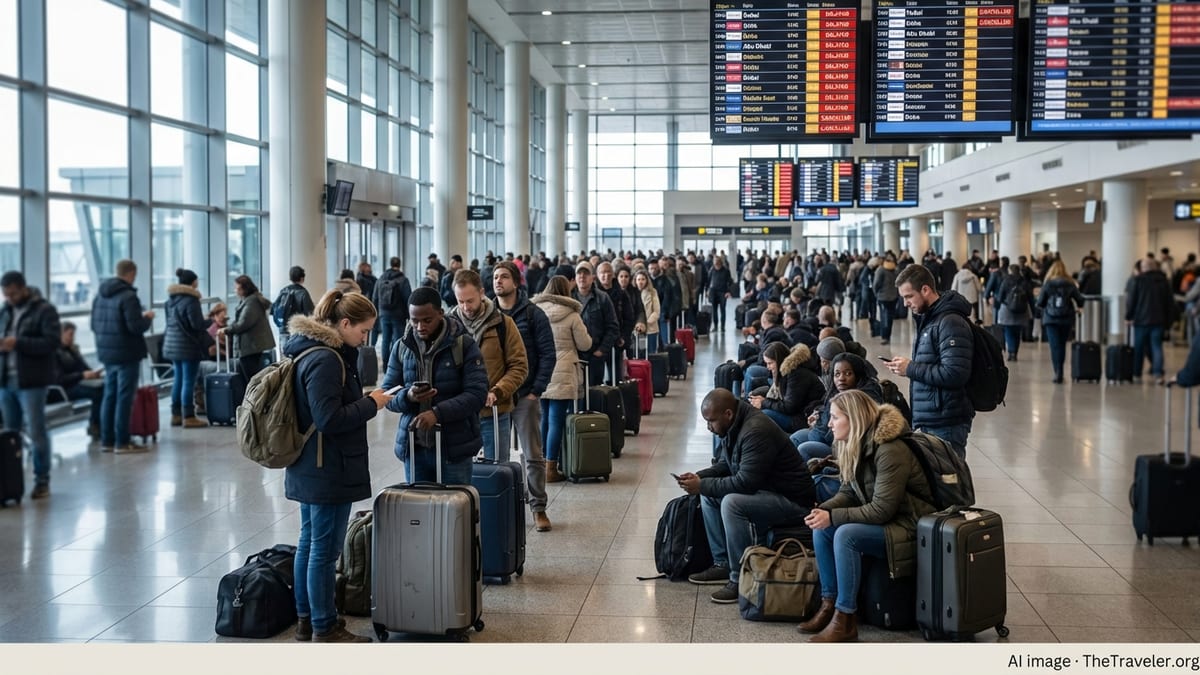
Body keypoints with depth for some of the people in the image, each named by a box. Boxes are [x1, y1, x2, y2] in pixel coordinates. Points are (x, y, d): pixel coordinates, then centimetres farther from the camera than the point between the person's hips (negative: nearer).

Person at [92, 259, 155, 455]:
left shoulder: (100, 296, 10)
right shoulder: (128, 296, -17)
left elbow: (94, 325, 16)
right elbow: (136, 327, -22)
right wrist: (147, 318, -3)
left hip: (106, 353, 8)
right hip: (126, 354, -8)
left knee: (109, 396, 13)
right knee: (124, 398, -3)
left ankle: (107, 440, 16)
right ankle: (122, 442, -1)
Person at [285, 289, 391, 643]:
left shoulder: (315, 350, 11)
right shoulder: (326, 360, -20)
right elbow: (329, 418, -24)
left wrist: (364, 401, 10)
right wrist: (371, 404, -14)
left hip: (309, 468, 11)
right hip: (329, 471, -11)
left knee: (309, 543, 16)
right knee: (325, 549, -1)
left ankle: (306, 619, 26)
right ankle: (324, 628, 7)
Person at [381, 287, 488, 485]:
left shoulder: (464, 345, -4)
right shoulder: (402, 347, 6)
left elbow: (477, 394, -11)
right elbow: (387, 394, 8)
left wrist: (437, 413, -22)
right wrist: (407, 397, -15)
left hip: (454, 448, -3)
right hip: (413, 448, 3)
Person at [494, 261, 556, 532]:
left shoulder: (533, 314, -2)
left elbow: (548, 354, -4)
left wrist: (536, 390, -10)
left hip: (525, 395, -2)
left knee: (532, 456, 2)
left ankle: (538, 507, 12)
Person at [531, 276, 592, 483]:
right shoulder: (571, 315, -7)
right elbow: (585, 345, 0)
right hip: (561, 374, -4)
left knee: (542, 419, 14)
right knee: (556, 420, 0)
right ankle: (551, 468, 1)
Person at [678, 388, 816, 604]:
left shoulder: (756, 431, -26)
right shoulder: (734, 426, 5)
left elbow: (745, 482, -29)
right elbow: (723, 466, 18)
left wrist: (702, 486, -21)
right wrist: (698, 477, -1)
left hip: (792, 499, -11)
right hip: (764, 490, 11)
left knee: (732, 503, -30)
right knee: (709, 495, 8)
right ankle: (722, 564, 11)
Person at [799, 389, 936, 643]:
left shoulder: (890, 452, -25)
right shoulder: (854, 447, 3)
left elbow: (882, 510, -27)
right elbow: (848, 492, 8)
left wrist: (833, 516, -24)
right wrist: (823, 510, -13)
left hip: (909, 527, -9)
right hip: (882, 521, 9)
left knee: (846, 534, -29)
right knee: (821, 528, -6)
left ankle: (845, 620, -22)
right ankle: (829, 604, -2)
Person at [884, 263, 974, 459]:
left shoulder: (950, 322, -14)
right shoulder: (926, 319, 17)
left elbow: (955, 374, -23)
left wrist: (911, 369, -16)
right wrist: (905, 366, 9)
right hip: (926, 421, 9)